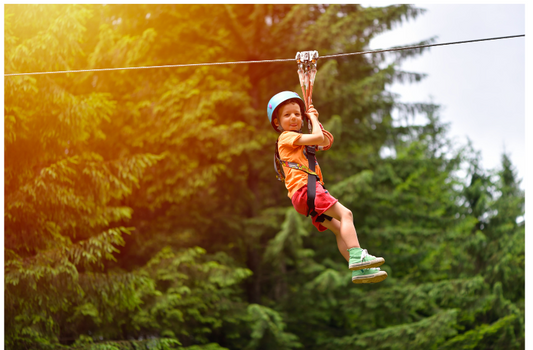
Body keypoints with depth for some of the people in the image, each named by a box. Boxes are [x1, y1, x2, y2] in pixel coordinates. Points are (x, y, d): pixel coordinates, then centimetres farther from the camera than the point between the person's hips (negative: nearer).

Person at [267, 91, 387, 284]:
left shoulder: (298, 141, 30)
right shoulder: (287, 137, 0)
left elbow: (326, 142, 34)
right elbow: (319, 138, -10)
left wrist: (315, 119, 28)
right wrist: (313, 119, 6)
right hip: (304, 188, -10)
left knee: (339, 228, 2)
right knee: (345, 214, -22)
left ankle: (359, 270, -4)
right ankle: (356, 255, -36)